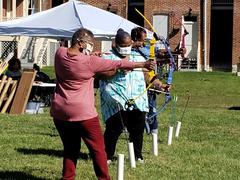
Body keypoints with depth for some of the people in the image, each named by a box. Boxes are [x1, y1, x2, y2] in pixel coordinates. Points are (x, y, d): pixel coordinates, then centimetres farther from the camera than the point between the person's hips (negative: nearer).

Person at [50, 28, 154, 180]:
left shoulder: (60, 53, 0)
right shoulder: (89, 61, -13)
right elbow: (117, 64, -7)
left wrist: (85, 53, 16)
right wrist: (142, 64, 0)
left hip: (59, 112, 6)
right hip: (83, 113, -6)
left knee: (70, 147, 16)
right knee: (98, 148, 5)